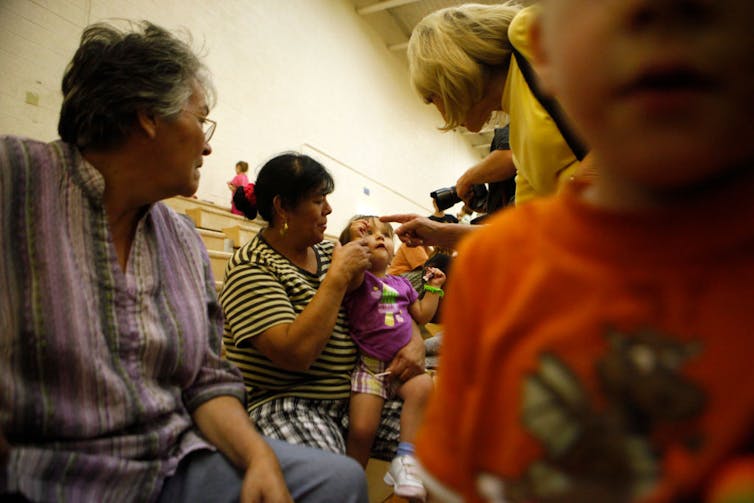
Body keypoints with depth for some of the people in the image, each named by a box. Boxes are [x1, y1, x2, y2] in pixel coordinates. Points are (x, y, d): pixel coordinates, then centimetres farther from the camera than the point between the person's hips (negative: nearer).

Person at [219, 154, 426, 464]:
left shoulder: (330, 252, 10)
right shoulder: (251, 267, -10)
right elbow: (296, 354, -22)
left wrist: (415, 340, -2)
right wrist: (339, 274, -17)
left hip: (348, 397, 6)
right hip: (283, 406, -6)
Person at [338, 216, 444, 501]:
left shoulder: (401, 283, 18)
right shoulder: (357, 281, 2)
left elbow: (421, 316, 25)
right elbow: (354, 276, -24)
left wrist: (433, 287, 20)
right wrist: (355, 238, -26)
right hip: (369, 367, -4)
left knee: (423, 387, -30)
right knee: (361, 430, -16)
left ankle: (405, 459, -20)